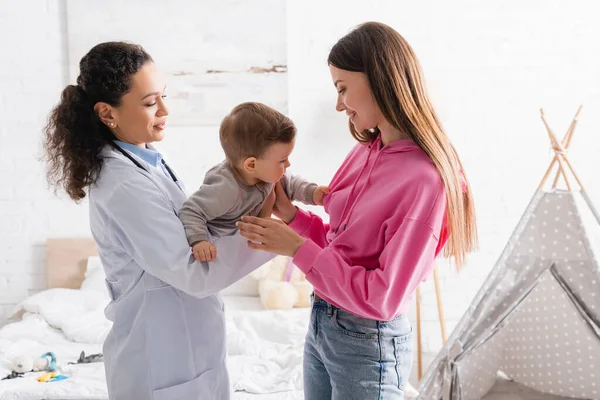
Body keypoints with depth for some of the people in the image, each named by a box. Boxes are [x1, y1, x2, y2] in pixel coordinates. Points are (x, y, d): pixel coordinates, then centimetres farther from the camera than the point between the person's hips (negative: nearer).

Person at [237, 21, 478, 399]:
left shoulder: (424, 180, -24)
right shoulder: (367, 152, 1)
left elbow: (383, 299, -23)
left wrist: (299, 248, -21)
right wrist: (291, 215, -4)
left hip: (368, 346, -7)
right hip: (321, 326, 7)